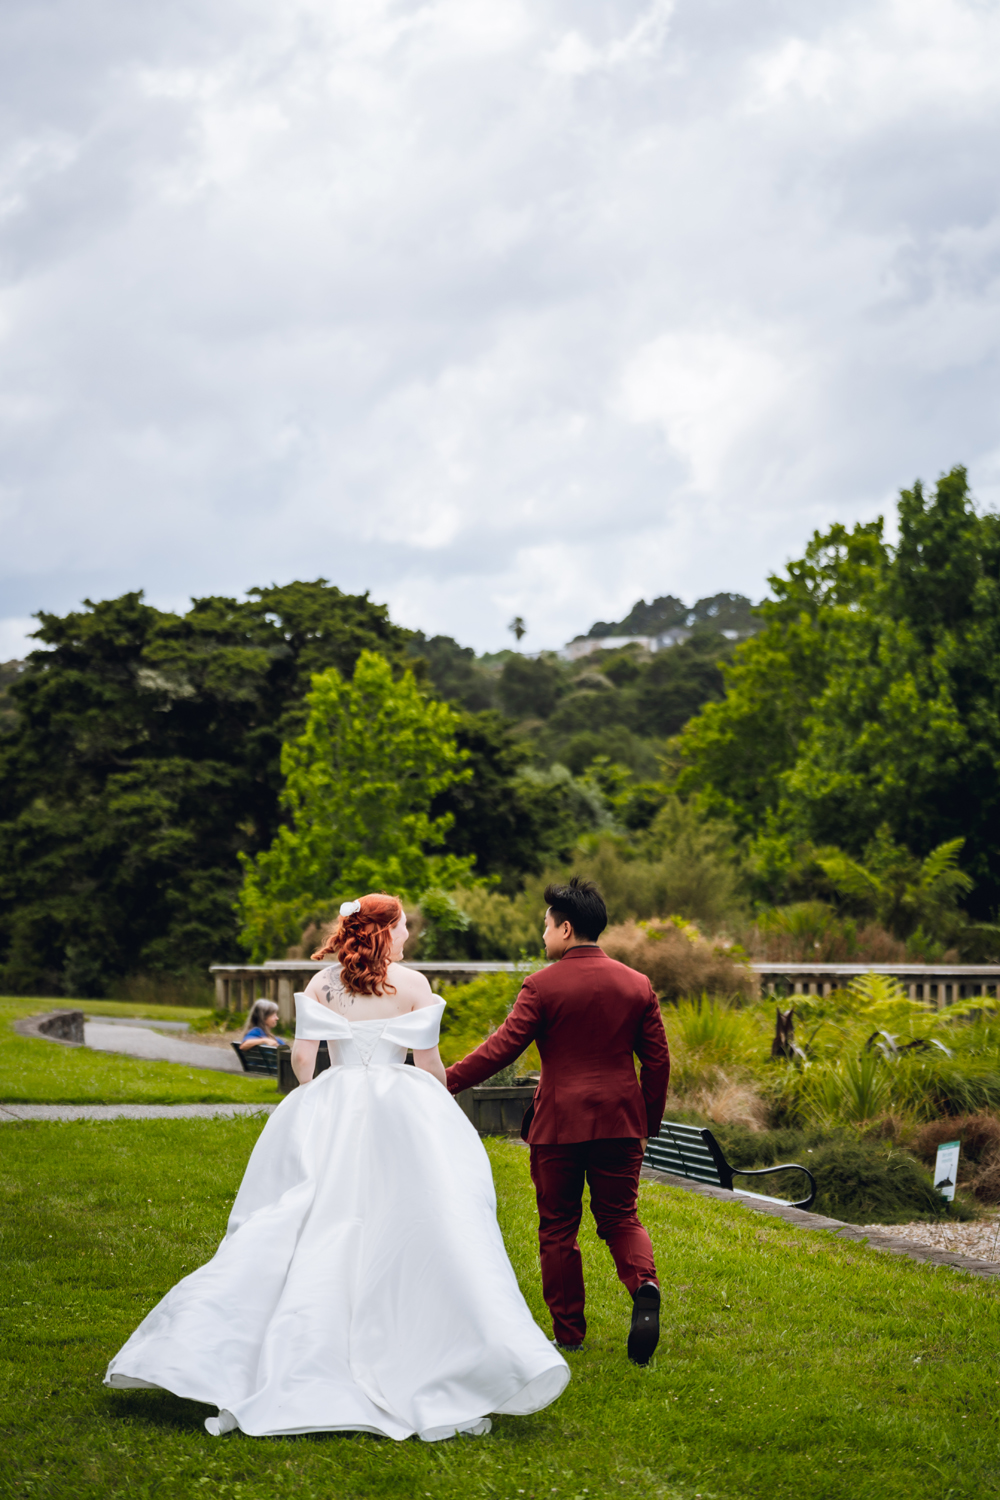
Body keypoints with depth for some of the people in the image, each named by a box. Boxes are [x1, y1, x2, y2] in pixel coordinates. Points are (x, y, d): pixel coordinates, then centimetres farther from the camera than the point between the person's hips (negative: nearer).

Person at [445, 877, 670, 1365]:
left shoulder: (543, 985, -8)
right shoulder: (637, 985, 5)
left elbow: (502, 1047, -12)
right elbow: (658, 1060, 6)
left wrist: (445, 1082, -5)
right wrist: (649, 1124, 17)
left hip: (559, 1123, -3)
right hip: (619, 1121, 3)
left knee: (558, 1227, 8)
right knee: (620, 1216, 11)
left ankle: (569, 1333, 12)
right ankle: (644, 1286, -18)